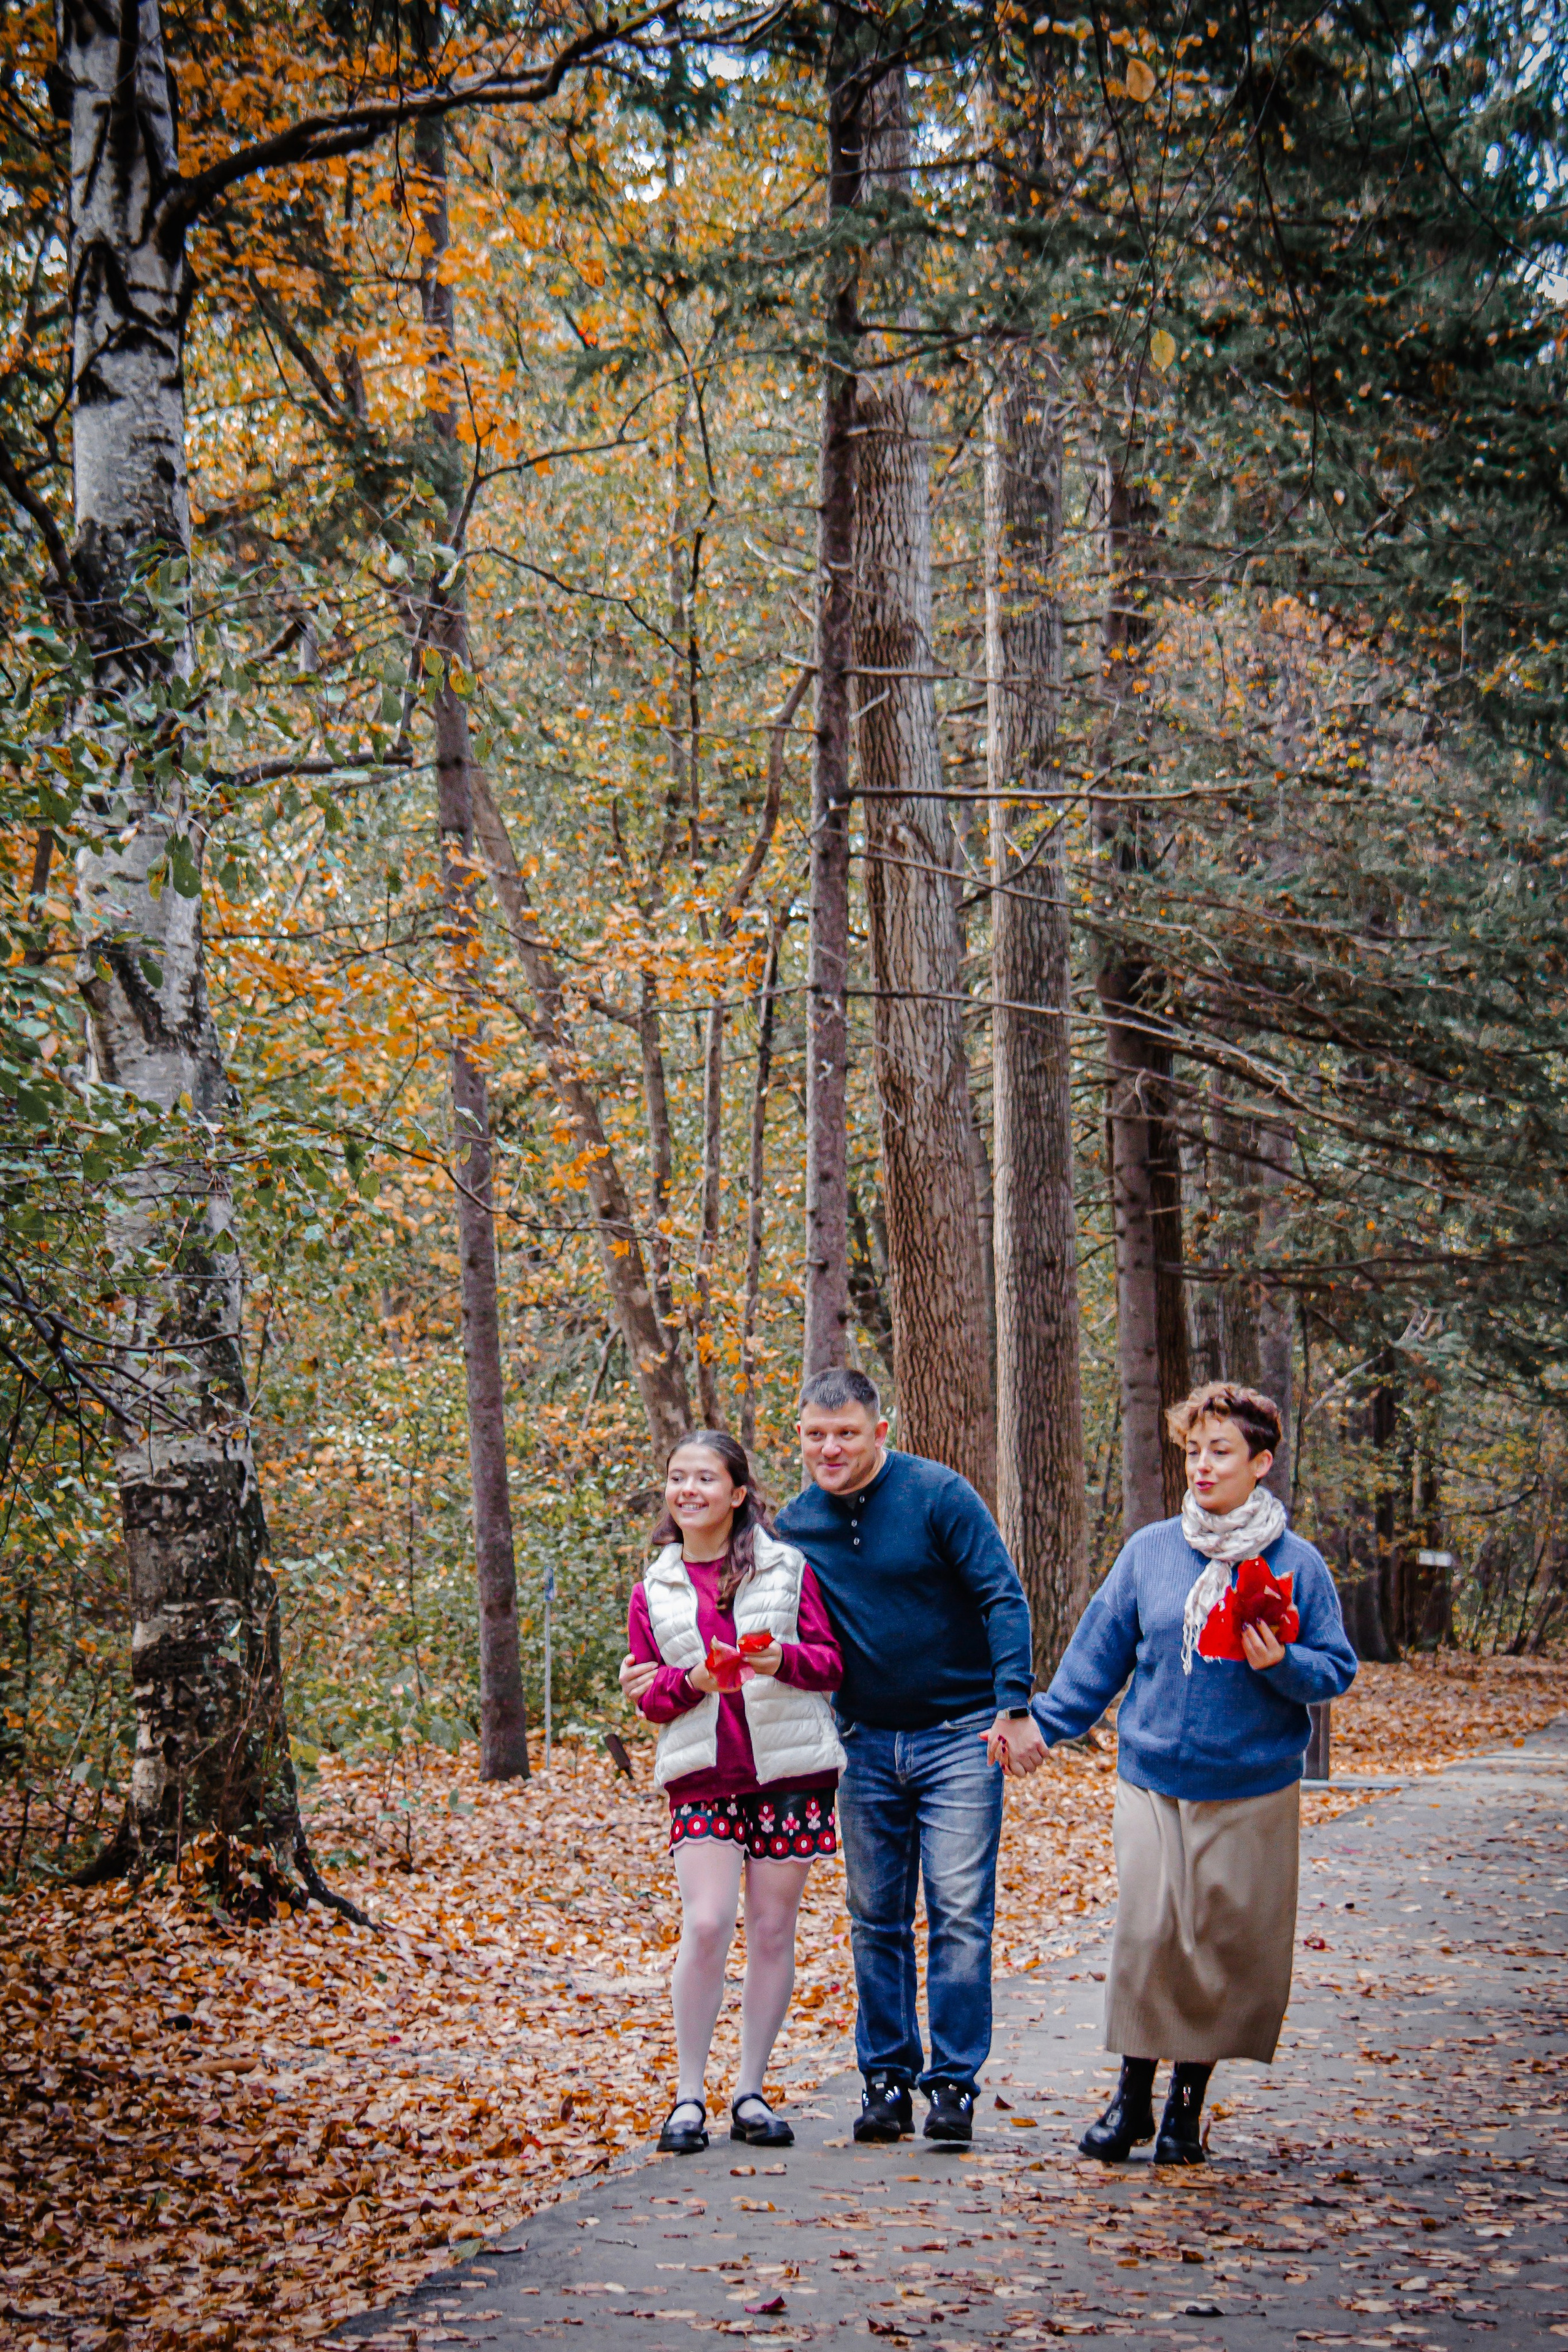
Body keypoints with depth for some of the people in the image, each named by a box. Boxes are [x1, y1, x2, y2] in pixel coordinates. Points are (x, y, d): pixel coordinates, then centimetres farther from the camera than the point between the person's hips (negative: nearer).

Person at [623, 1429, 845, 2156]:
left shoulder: (787, 1566, 5)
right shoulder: (654, 1591, 12)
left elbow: (832, 1660, 4)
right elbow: (649, 1696, 10)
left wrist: (783, 1659, -17)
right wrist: (692, 1680, -11)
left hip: (789, 1769, -1)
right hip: (702, 1775, 1)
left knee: (772, 1932, 3)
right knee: (705, 1926, -12)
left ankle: (750, 2094, 14)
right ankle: (688, 2094, 0)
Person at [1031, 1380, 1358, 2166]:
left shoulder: (1296, 1565, -1)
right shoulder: (1150, 1550, 4)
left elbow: (1337, 1670, 2)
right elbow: (1099, 1651, 9)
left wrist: (1281, 1663, -17)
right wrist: (1043, 1720, 3)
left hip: (1253, 1791, -1)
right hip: (1153, 1781, 1)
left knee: (1228, 1944, 4)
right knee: (1147, 1937, -4)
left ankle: (1188, 2103, 21)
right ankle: (1132, 2097, 13)